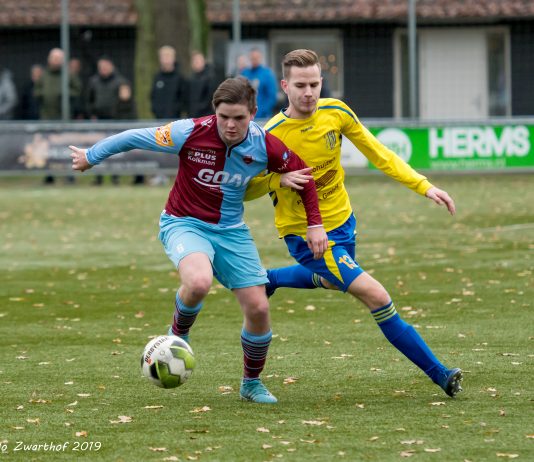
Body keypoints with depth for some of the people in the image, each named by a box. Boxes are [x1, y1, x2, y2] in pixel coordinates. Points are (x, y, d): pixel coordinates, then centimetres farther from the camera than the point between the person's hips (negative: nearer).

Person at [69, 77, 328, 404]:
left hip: (231, 230, 4)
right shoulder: (191, 134, -23)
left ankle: (252, 383, 23)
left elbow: (302, 173, 5)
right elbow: (134, 138, -9)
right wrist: (91, 157, 4)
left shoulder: (265, 146, -14)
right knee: (199, 282, -36)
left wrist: (315, 224, 2)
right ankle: (178, 334, -2)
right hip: (185, 224, -4)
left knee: (258, 308, -3)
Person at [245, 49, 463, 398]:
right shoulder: (272, 135, -23)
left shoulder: (335, 113, -11)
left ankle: (267, 279, 59)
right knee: (376, 296, -17)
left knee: (333, 280, 35)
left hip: (342, 221, 6)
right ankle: (439, 374, -10)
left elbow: (377, 153, 0)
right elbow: (246, 191, -15)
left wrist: (424, 186, -6)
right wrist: (277, 178, -35)